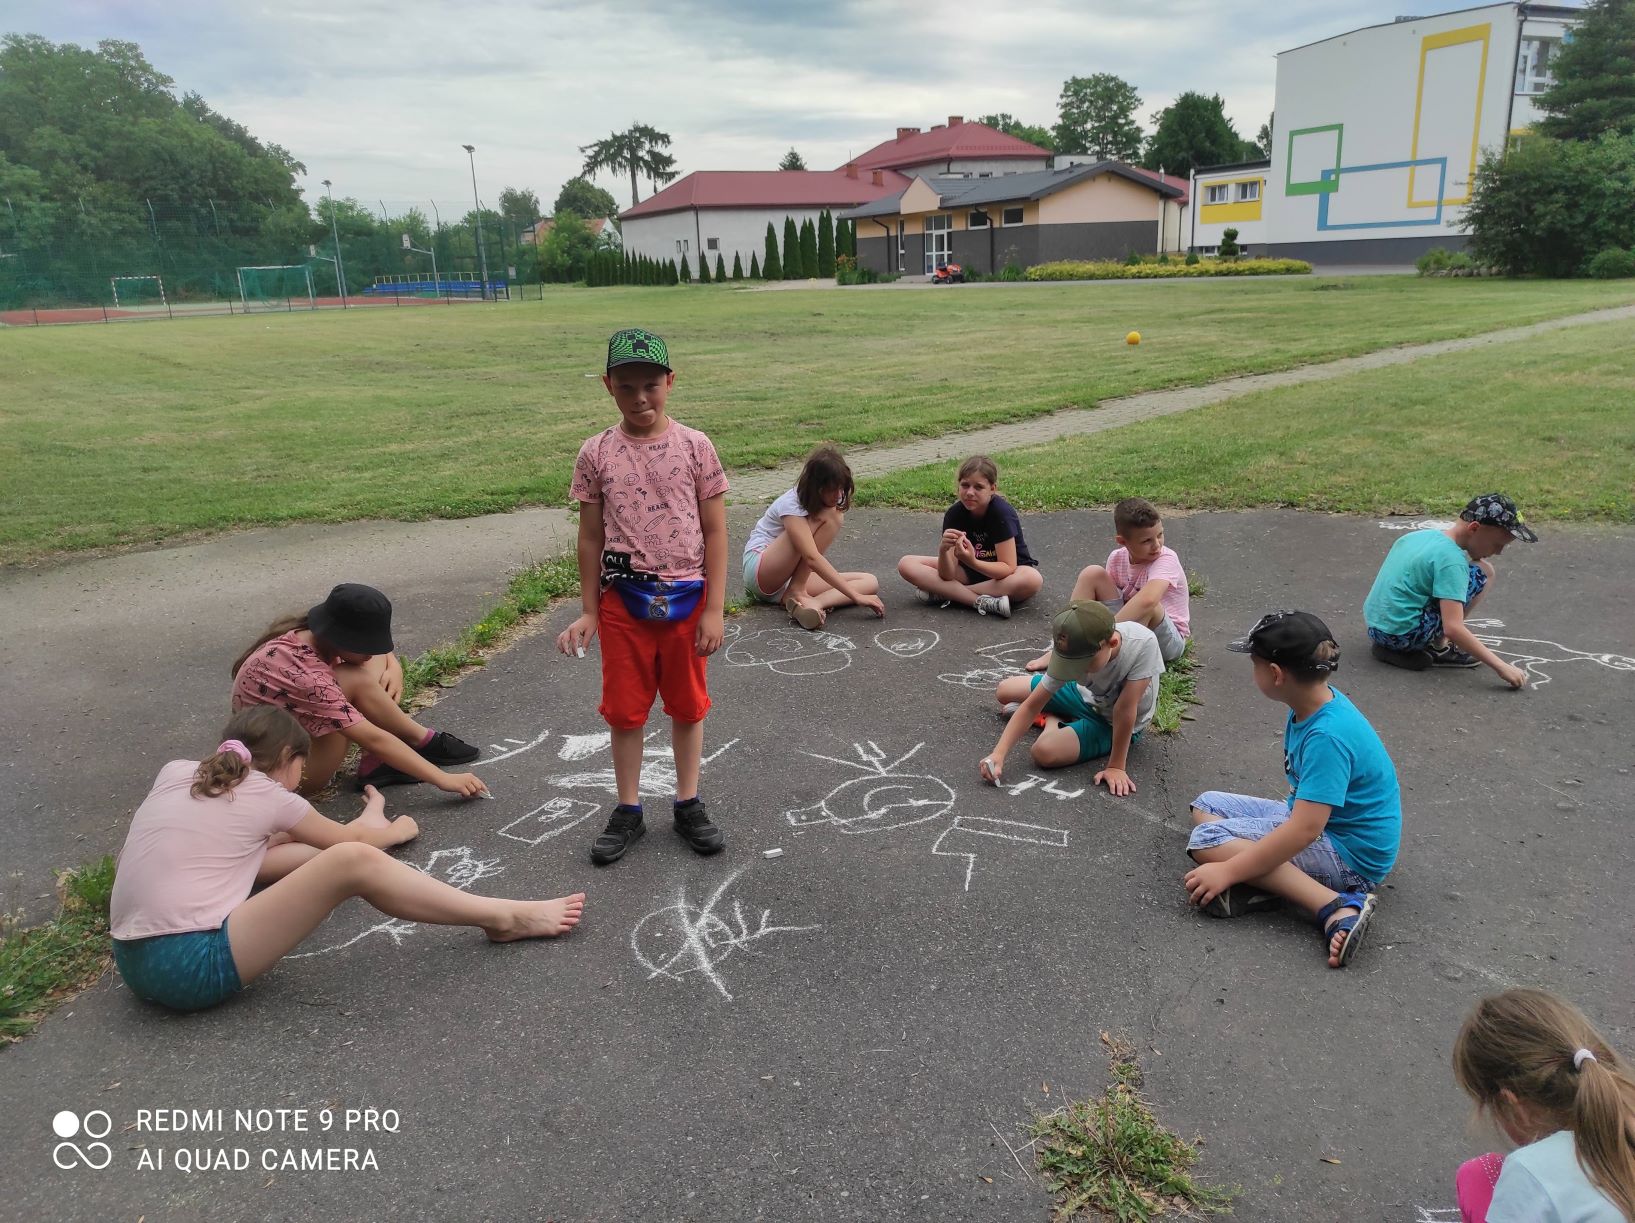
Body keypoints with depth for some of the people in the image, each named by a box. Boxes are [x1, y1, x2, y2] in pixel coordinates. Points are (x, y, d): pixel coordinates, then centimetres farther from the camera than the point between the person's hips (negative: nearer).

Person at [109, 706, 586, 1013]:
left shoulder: (174, 773, 15)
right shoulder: (266, 797, 0)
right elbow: (352, 838, 15)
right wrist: (393, 832, 38)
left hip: (136, 959, 8)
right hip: (189, 967, -8)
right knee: (352, 861, -15)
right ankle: (503, 919, -11)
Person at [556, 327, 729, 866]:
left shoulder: (694, 447, -5)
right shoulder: (596, 454, -2)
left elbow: (715, 532, -3)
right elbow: (591, 537, 4)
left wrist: (713, 609, -6)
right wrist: (588, 613, 3)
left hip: (687, 598, -1)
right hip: (624, 601, 1)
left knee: (687, 705, 13)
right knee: (625, 709, 10)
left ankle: (688, 803, 28)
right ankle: (628, 809, 26)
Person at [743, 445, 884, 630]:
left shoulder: (832, 503, 1)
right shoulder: (791, 505, -22)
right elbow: (812, 558, -34)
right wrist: (856, 596, -37)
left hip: (796, 577, 7)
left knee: (870, 582, -12)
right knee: (828, 516, -25)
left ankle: (812, 603, -34)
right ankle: (796, 593, -22)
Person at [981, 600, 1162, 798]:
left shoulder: (1143, 644, -40)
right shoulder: (1072, 654, -29)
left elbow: (1125, 709, -35)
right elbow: (1032, 705, -24)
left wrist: (1117, 767, -30)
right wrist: (999, 754, -33)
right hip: (1085, 693, 4)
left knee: (1045, 752, -25)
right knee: (1004, 690, 2)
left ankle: (1055, 720, 7)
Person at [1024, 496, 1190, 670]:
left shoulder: (1166, 559, -23)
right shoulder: (1117, 558, -5)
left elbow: (1147, 600, -42)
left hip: (1169, 640, -5)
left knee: (1147, 606, -38)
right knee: (1092, 573, -11)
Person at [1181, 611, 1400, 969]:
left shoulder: (1327, 735, -30)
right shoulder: (1311, 705, -1)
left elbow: (1305, 829, -32)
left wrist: (1227, 871, -28)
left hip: (1350, 855, -10)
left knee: (1208, 840, -22)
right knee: (1205, 806, 10)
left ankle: (1338, 907, -26)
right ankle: (1267, 880, -15)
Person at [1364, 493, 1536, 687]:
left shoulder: (1419, 535, 10)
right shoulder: (1451, 559, -15)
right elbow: (1452, 629, -22)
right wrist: (1501, 666, -18)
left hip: (1374, 627, 9)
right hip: (1402, 634, -8)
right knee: (1482, 573, -3)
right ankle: (1438, 649, 1)